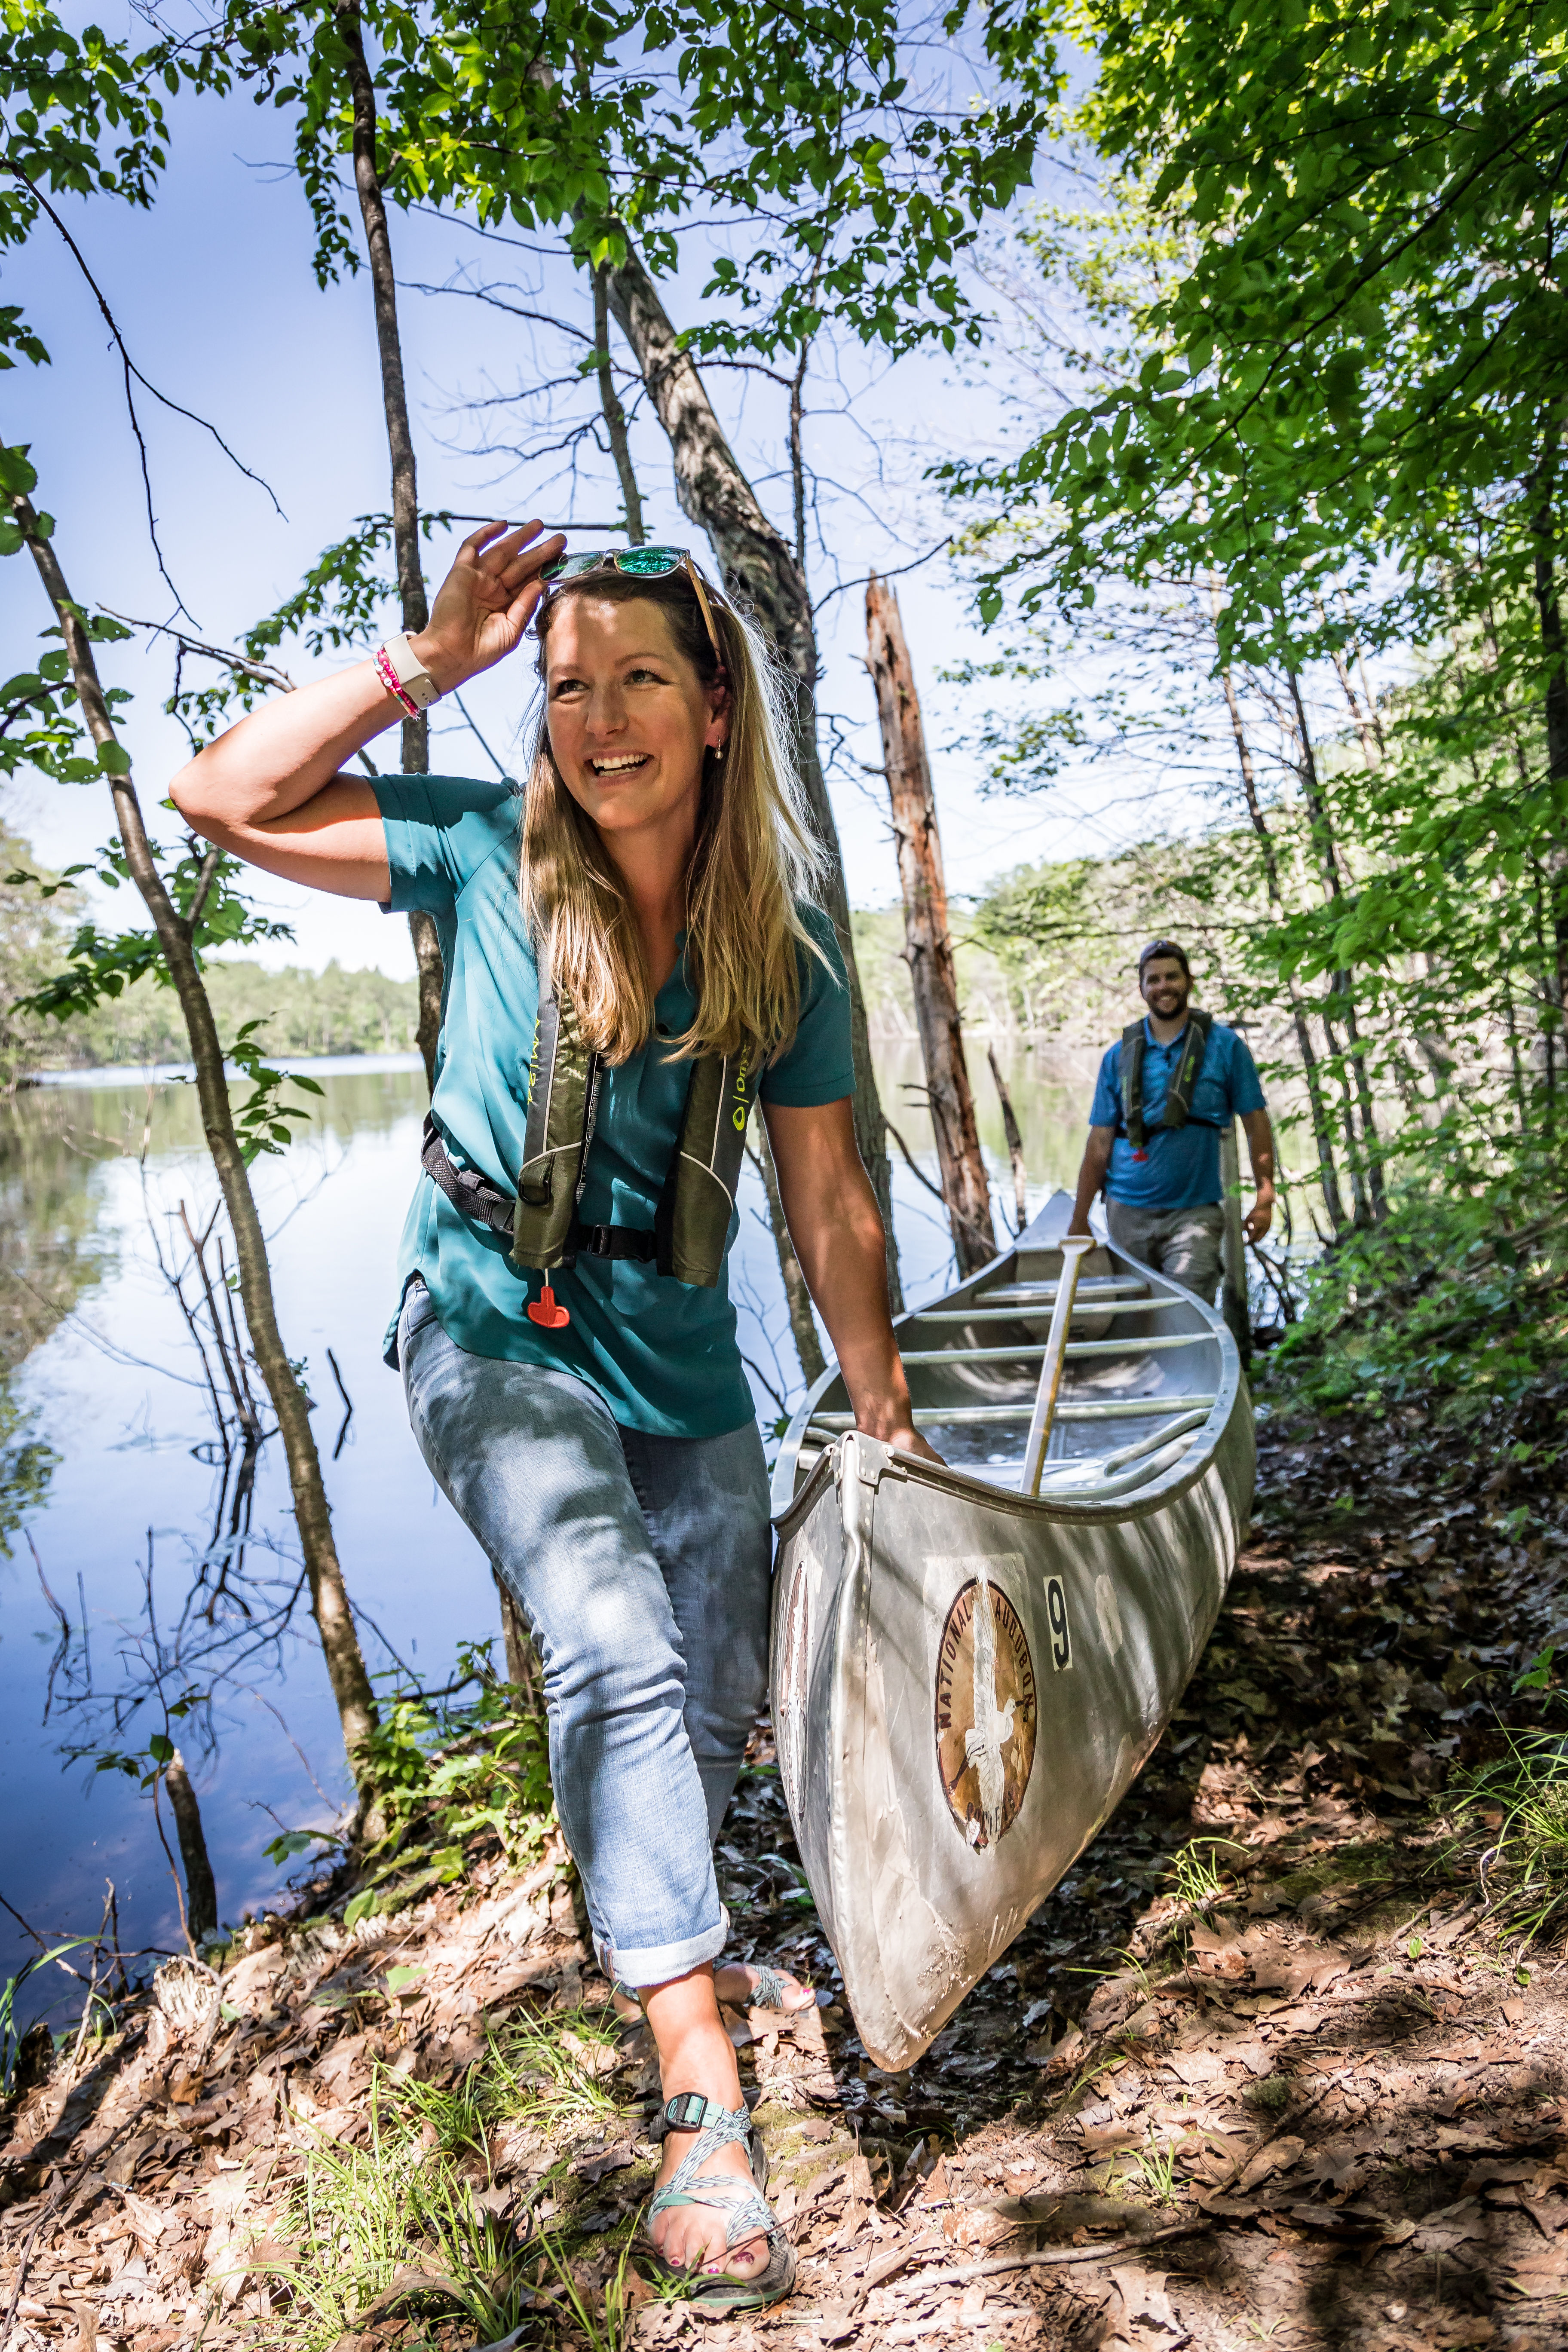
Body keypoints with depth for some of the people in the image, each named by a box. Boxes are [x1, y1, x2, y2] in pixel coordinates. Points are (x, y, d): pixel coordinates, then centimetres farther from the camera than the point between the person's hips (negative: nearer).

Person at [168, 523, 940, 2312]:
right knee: (617, 1650, -23)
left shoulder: (781, 934, -5)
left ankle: (657, 1939, 45)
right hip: (494, 1332, -3)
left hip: (679, 1354, 3)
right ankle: (700, 2097, -11)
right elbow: (224, 800, -10)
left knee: (713, 1699, 14)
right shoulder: (491, 852, -8)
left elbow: (828, 1202, -1)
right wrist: (423, 665, -14)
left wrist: (884, 1414, 3)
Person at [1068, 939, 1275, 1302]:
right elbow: (1100, 1144, 7)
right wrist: (1079, 1221, 3)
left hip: (1194, 1213, -2)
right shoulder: (1119, 1056, 7)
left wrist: (1265, 1198, -6)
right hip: (1127, 1212, 2)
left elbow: (1256, 1123, 3)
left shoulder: (1224, 1045, 2)